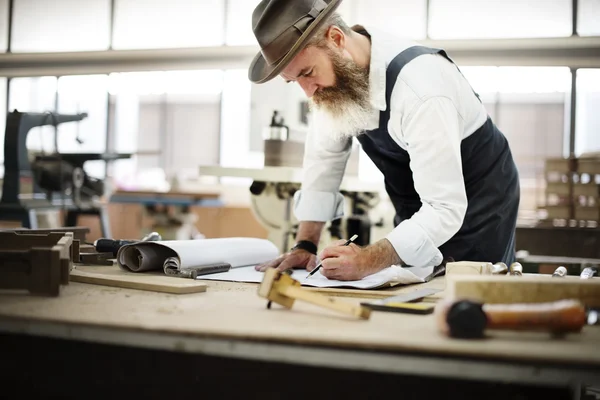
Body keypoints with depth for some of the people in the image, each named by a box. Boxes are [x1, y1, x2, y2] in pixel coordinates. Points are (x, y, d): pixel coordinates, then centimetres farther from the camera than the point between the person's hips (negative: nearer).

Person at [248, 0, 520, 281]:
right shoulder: (331, 76, -13)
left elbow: (445, 209, -36)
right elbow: (324, 159, -5)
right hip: (418, 215, 6)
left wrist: (368, 261, -46)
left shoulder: (419, 88, -36)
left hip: (475, 207, -6)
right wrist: (304, 246, -12)